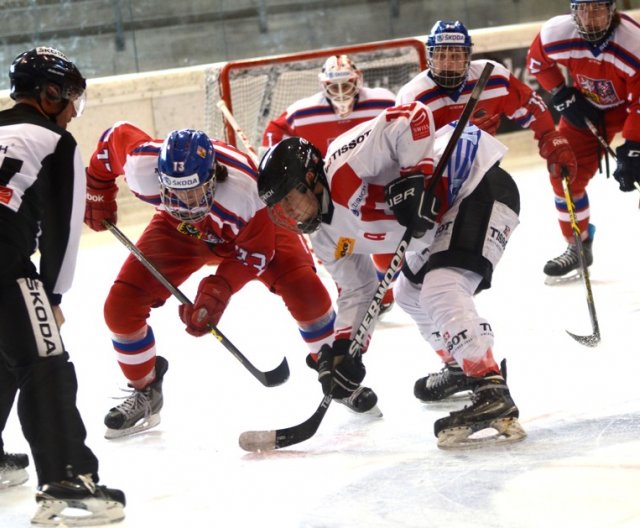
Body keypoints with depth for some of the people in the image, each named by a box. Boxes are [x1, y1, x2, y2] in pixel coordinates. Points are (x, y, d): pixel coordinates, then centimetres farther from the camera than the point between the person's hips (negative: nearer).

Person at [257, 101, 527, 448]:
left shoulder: (344, 165, -22)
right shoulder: (328, 237, 7)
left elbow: (413, 118, -28)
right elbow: (356, 289, 14)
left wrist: (415, 180, -31)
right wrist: (344, 348, 4)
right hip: (445, 216, 11)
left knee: (440, 290, -25)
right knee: (410, 293, 24)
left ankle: (492, 396, -31)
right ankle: (464, 365, 37)